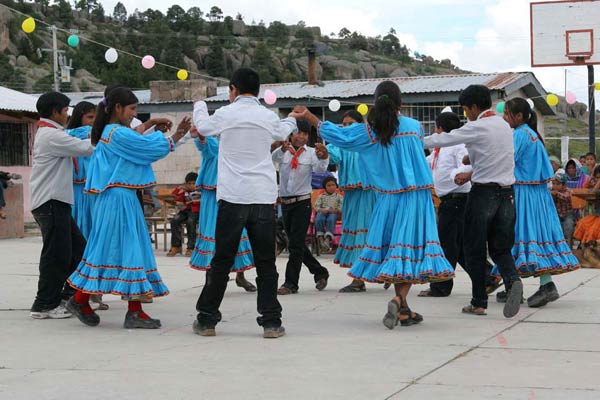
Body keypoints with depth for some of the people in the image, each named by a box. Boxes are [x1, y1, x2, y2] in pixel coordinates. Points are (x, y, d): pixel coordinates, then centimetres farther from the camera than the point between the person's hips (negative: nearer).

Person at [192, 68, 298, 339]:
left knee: (222, 260, 6)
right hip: (264, 198, 1)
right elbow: (281, 134, 29)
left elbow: (203, 126, 20)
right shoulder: (269, 117, 5)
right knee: (265, 262, 4)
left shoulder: (226, 114, -1)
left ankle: (206, 320, 11)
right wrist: (292, 120, 53)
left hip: (232, 197, -1)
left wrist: (200, 106, 42)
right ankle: (271, 322, 2)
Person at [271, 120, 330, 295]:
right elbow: (274, 157, -21)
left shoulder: (311, 152, -2)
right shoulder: (283, 152, 2)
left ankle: (291, 283, -2)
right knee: (296, 244, 12)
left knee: (295, 244, -7)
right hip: (285, 202, 4)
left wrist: (323, 157, -42)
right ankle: (320, 273, 28)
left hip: (303, 202, -4)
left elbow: (319, 169, -19)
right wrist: (283, 149, -45)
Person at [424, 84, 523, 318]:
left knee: (475, 249, 5)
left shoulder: (476, 128, -11)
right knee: (500, 247, 10)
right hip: (506, 192, 6)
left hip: (483, 193, -6)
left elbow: (443, 140, -9)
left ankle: (479, 303, 7)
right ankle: (512, 280, -19)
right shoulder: (504, 126, 13)